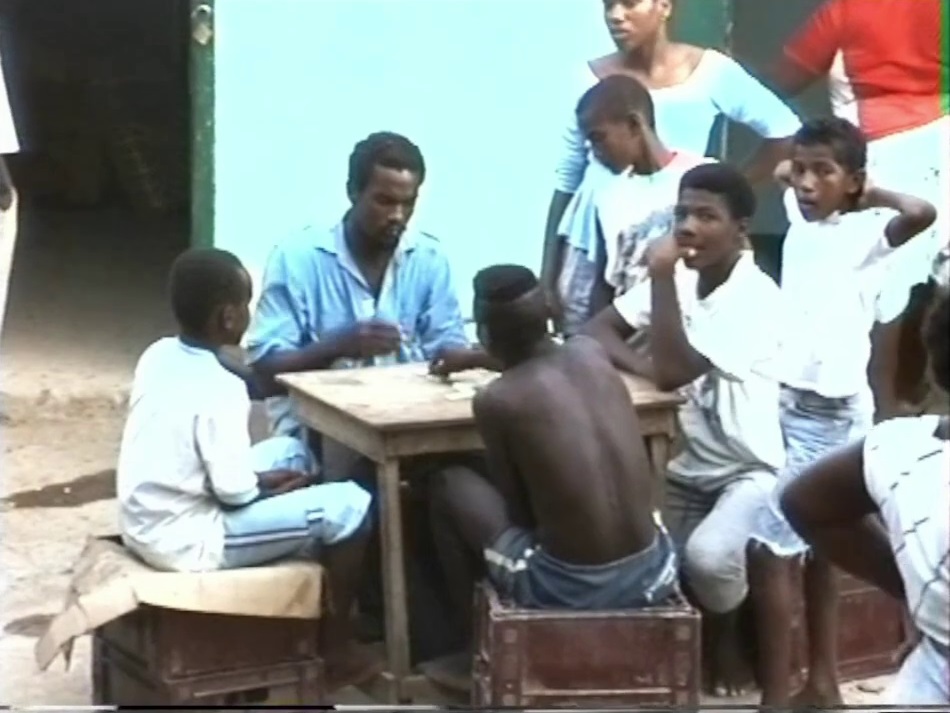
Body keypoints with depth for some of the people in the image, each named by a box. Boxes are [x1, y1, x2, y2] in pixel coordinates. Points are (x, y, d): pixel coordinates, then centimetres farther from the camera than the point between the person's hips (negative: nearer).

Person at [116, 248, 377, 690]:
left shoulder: (157, 355, 3)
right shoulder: (219, 388, -21)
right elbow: (233, 491, -21)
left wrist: (260, 479, 10)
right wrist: (266, 484, 0)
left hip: (144, 525, 9)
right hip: (186, 541, -9)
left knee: (290, 453, 23)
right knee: (349, 505, -7)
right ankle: (335, 649, 9)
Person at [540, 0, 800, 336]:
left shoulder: (708, 71, -4)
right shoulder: (594, 75, 3)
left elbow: (784, 131, 3)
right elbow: (567, 178, 8)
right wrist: (548, 273, 6)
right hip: (590, 249, 3)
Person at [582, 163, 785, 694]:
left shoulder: (756, 299, -22)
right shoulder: (681, 278, 1)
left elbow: (674, 371, -29)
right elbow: (595, 331, 2)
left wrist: (662, 277, -25)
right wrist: (644, 368, -18)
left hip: (751, 471, -7)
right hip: (689, 467, 7)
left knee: (707, 556, -32)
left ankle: (725, 634, 2)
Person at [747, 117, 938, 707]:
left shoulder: (866, 233, -12)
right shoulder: (800, 218, 8)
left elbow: (922, 213, -33)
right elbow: (781, 174, 30)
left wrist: (871, 194, -17)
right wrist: (791, 170, 11)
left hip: (832, 414, -8)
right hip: (787, 402, 8)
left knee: (769, 546, -9)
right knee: (813, 545, 15)